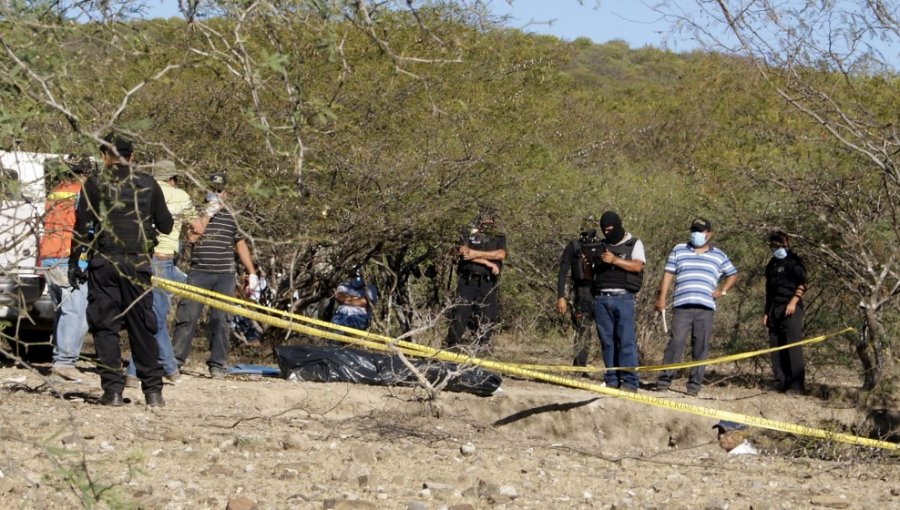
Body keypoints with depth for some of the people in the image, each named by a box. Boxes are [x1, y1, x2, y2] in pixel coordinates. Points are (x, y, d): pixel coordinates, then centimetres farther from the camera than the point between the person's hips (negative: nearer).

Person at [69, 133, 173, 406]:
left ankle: (113, 389, -2)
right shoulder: (148, 185, 4)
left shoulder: (95, 184, -1)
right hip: (138, 264, 2)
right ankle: (153, 389, 7)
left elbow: (81, 226, -3)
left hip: (104, 262, -2)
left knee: (104, 327, 4)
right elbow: (166, 226, 7)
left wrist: (74, 263, 3)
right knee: (142, 327, 8)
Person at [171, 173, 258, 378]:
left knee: (220, 320, -1)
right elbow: (192, 236, -10)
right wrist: (208, 214, -12)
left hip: (224, 276, 2)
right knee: (187, 316, -6)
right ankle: (176, 360, -1)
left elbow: (241, 245, 18)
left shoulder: (230, 218, 13)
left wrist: (252, 273, 15)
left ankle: (217, 365, 3)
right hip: (199, 273, -2)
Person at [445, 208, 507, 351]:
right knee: (461, 314, -9)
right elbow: (463, 252, -7)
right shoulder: (467, 237, 14)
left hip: (487, 285, 2)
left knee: (486, 318, -2)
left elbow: (501, 254, -3)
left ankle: (481, 349, 2)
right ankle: (452, 347, -7)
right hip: (467, 282, -2)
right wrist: (488, 263, -11)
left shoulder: (499, 239, 18)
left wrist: (476, 254, -9)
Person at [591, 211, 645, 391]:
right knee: (607, 341, 2)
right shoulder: (601, 246, 19)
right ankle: (611, 380, 6)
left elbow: (637, 266, -7)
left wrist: (614, 260, -16)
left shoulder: (634, 244, 9)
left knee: (626, 339, -9)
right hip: (601, 299, 4)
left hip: (623, 297, -4)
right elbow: (590, 273, 19)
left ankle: (629, 381, -10)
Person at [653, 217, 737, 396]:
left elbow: (732, 274, 26)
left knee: (701, 346, 0)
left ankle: (695, 384, 3)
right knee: (676, 342, -11)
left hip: (706, 307, 1)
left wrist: (723, 291, 9)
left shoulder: (719, 256, 15)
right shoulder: (679, 251, 13)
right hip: (682, 306, -1)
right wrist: (661, 297, -1)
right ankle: (664, 380, -9)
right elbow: (668, 274, 8)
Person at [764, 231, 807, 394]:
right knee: (776, 348, 3)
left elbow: (802, 284, -6)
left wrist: (793, 301, -18)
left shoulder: (794, 261, 1)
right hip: (774, 310, 7)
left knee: (793, 346, -11)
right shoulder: (772, 264, 22)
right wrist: (766, 312, 20)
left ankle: (797, 385, -13)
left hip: (790, 309, -7)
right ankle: (782, 382, 6)